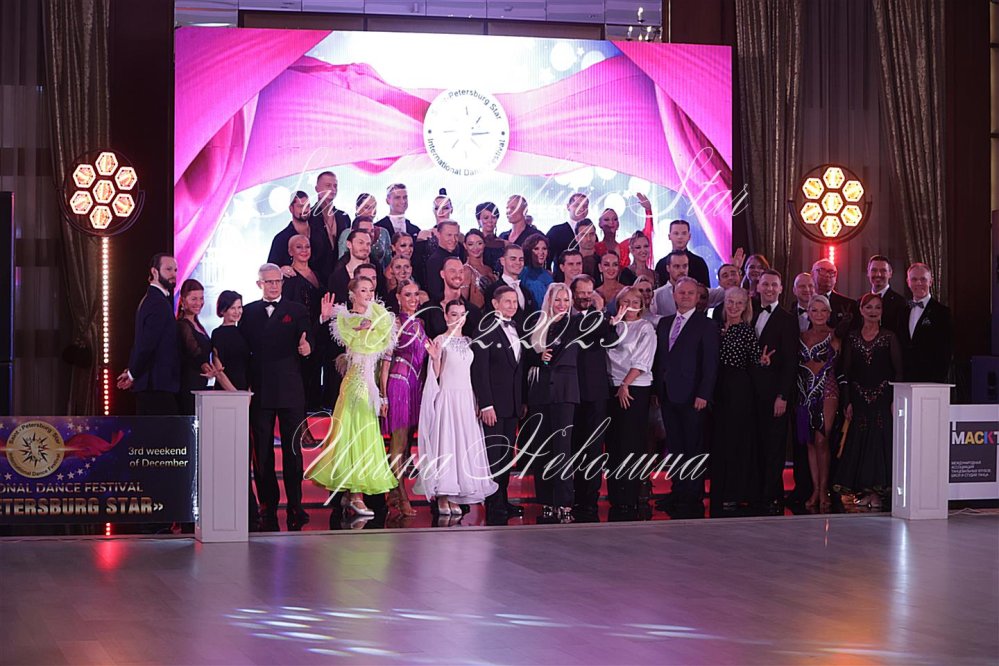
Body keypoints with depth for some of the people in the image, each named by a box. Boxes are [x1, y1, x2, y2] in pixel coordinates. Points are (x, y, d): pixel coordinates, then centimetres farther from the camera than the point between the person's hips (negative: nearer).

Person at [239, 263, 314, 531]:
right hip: (259, 390, 2)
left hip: (290, 390, -1)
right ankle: (267, 507, 8)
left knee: (292, 449, -2)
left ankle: (295, 508, 1)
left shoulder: (296, 311, 8)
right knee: (262, 452, 3)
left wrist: (306, 348, -24)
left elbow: (306, 342, 0)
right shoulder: (248, 312, 12)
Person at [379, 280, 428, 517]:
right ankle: (403, 498, -5)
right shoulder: (395, 323, -7)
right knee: (399, 442, -6)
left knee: (404, 442, 10)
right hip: (398, 383, -7)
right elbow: (386, 360, -10)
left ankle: (394, 493, 17)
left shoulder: (419, 323, 14)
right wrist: (383, 394, -14)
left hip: (416, 386, 7)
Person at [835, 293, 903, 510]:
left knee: (880, 440, -6)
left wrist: (896, 400, -10)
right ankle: (863, 490, 8)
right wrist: (848, 402, -1)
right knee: (858, 441, 1)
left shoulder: (889, 337, 2)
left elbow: (898, 371, 0)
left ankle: (878, 490, -1)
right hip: (859, 397, 2)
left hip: (882, 396, -2)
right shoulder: (852, 338, 8)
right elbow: (846, 372, 7)